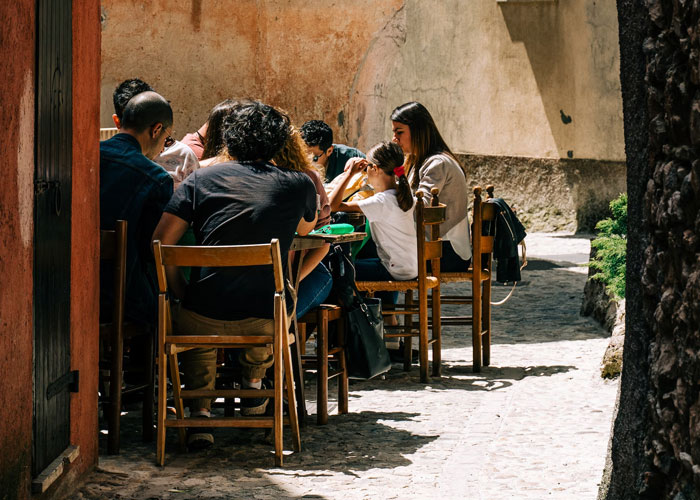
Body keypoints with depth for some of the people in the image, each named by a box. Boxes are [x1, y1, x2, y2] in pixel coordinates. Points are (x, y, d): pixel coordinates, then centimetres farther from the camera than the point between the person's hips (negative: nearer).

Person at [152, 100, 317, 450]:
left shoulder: (200, 179, 4)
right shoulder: (298, 184, 6)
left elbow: (159, 244, -1)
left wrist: (180, 293, 11)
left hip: (204, 316, -1)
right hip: (268, 318, 1)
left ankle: (200, 413, 22)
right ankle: (253, 382, 46)